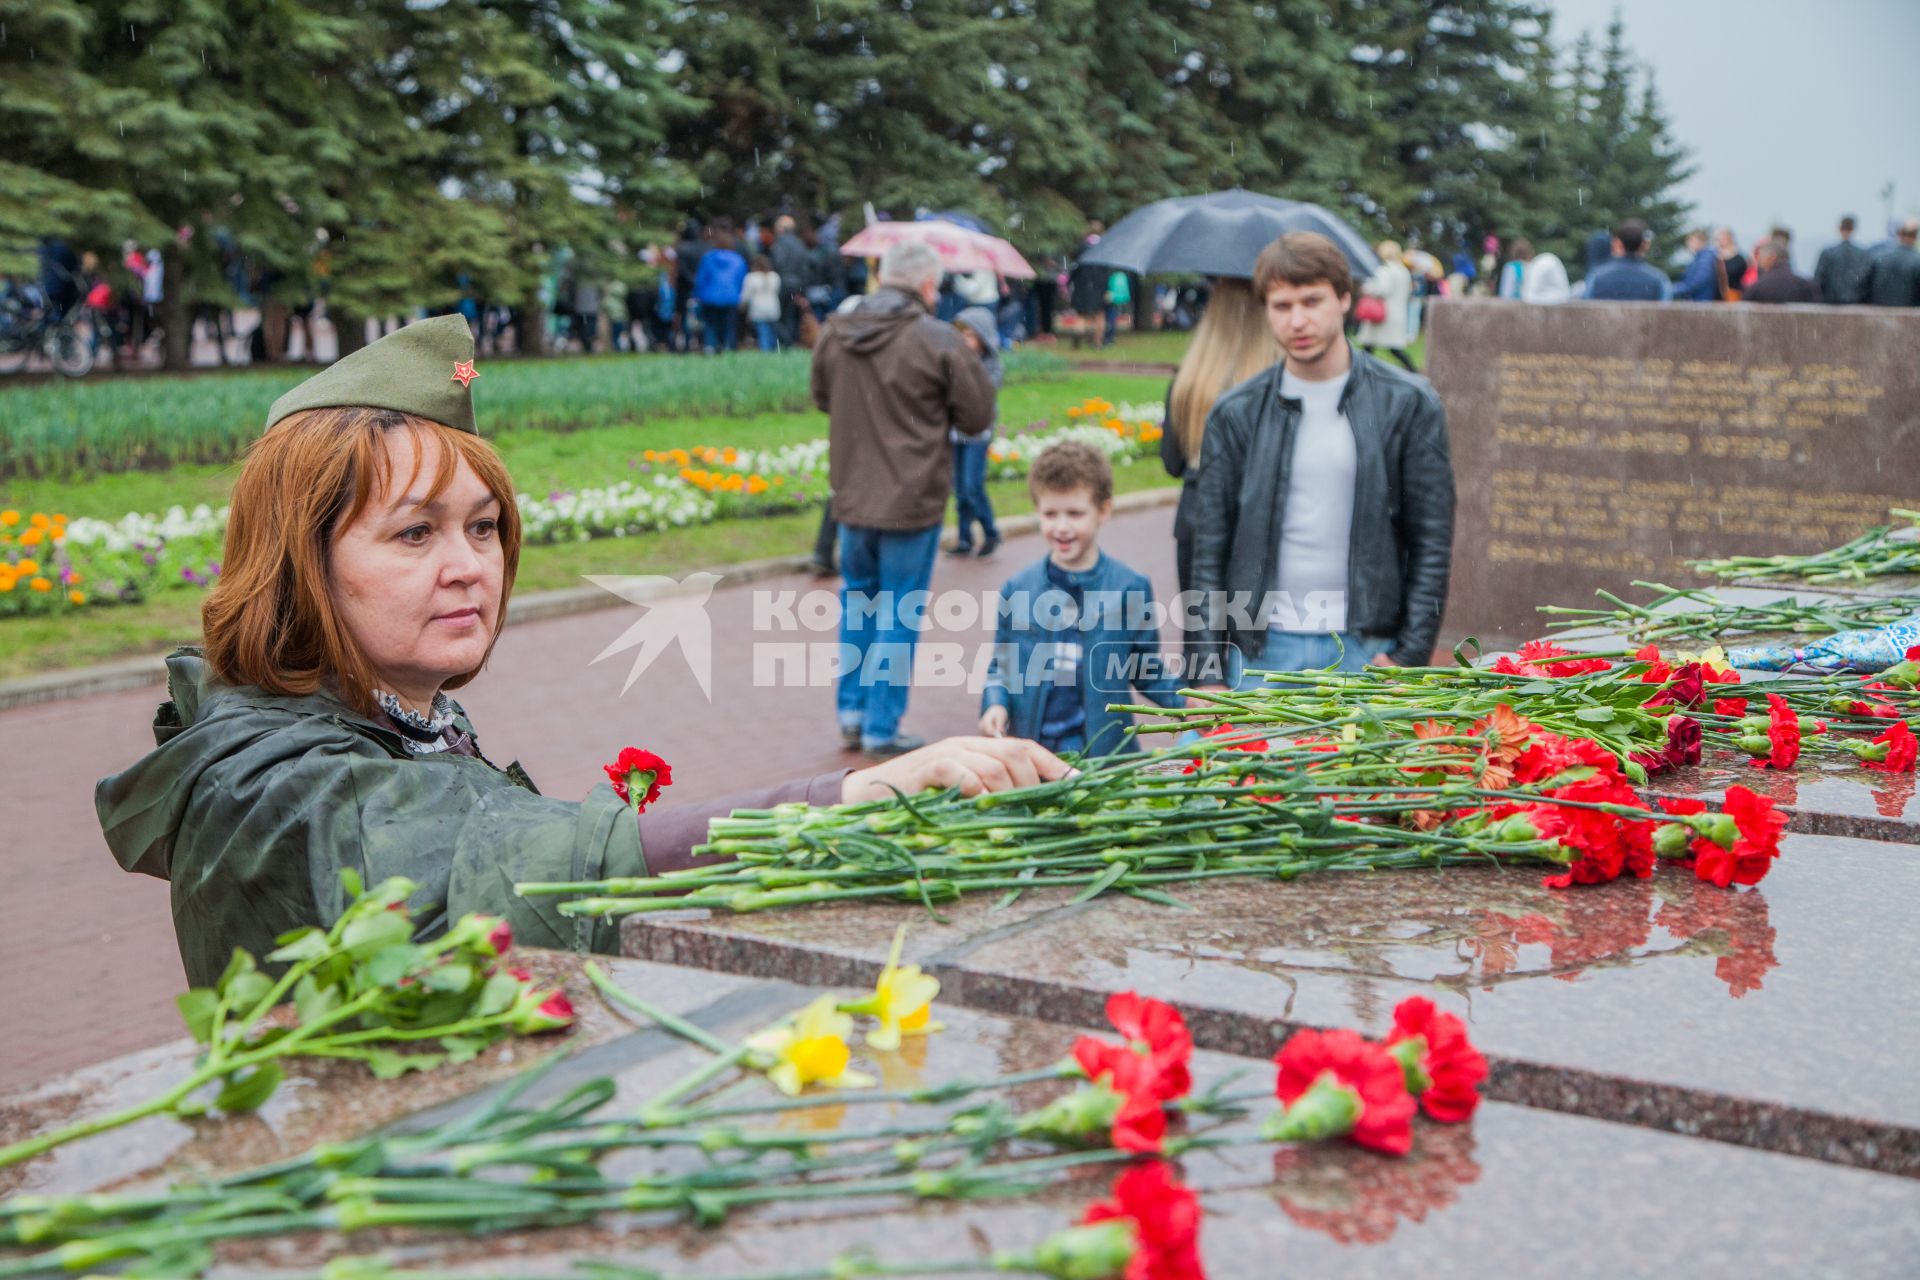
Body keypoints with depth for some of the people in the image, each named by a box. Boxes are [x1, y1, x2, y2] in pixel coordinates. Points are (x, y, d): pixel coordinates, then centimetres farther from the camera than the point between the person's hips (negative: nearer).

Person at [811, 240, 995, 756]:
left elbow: (822, 399, 18)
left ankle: (851, 709, 23)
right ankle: (882, 728, 9)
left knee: (857, 600, 21)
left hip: (852, 496, 5)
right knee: (900, 614, 4)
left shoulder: (835, 333, 2)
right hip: (913, 500, -5)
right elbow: (977, 417, -7)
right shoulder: (939, 340, -15)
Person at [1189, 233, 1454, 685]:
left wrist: (1410, 655, -6)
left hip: (1366, 649, -1)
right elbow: (1210, 550, 7)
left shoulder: (1408, 404, 2)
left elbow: (1432, 542, 2)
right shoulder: (1235, 414, 5)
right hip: (1260, 651, 1)